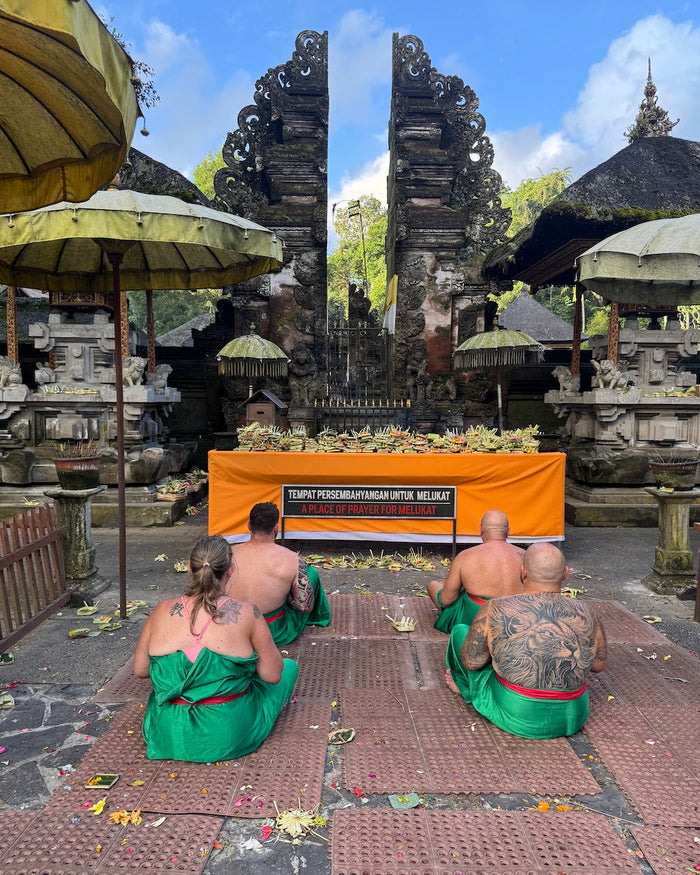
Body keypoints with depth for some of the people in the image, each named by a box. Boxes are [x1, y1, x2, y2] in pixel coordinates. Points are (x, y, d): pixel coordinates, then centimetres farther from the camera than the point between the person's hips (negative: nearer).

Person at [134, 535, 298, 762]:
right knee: (289, 666, 18)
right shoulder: (246, 614, -20)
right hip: (229, 736, -6)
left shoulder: (162, 611, -12)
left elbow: (139, 670, -1)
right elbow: (272, 675, -13)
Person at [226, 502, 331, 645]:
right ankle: (321, 617, 44)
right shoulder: (291, 560, -21)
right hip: (276, 635, -4)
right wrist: (284, 592, 0)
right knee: (312, 572, 15)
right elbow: (306, 607, -18)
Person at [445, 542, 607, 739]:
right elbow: (598, 664, 4)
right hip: (574, 719, 4)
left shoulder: (495, 611, -18)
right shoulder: (584, 614, -9)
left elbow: (471, 662, -10)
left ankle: (467, 686, 43)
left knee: (460, 631, 13)